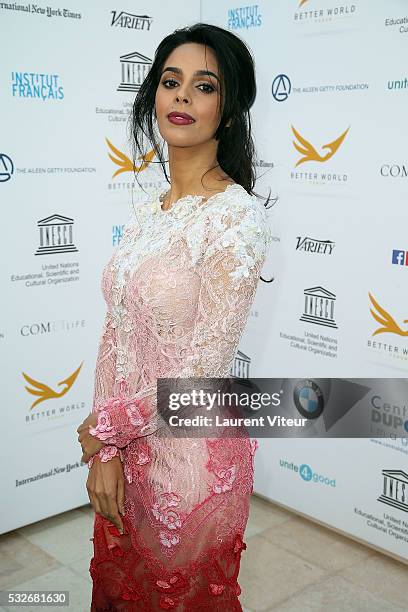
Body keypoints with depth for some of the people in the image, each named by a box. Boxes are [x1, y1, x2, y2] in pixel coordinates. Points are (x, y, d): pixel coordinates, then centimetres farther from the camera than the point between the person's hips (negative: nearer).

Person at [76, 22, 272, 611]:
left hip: (193, 450, -7)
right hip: (127, 448, 7)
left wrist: (106, 423, -10)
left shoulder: (236, 216, -20)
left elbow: (205, 366, -21)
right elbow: (116, 332, 2)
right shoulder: (146, 210, 3)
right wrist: (106, 449, -5)